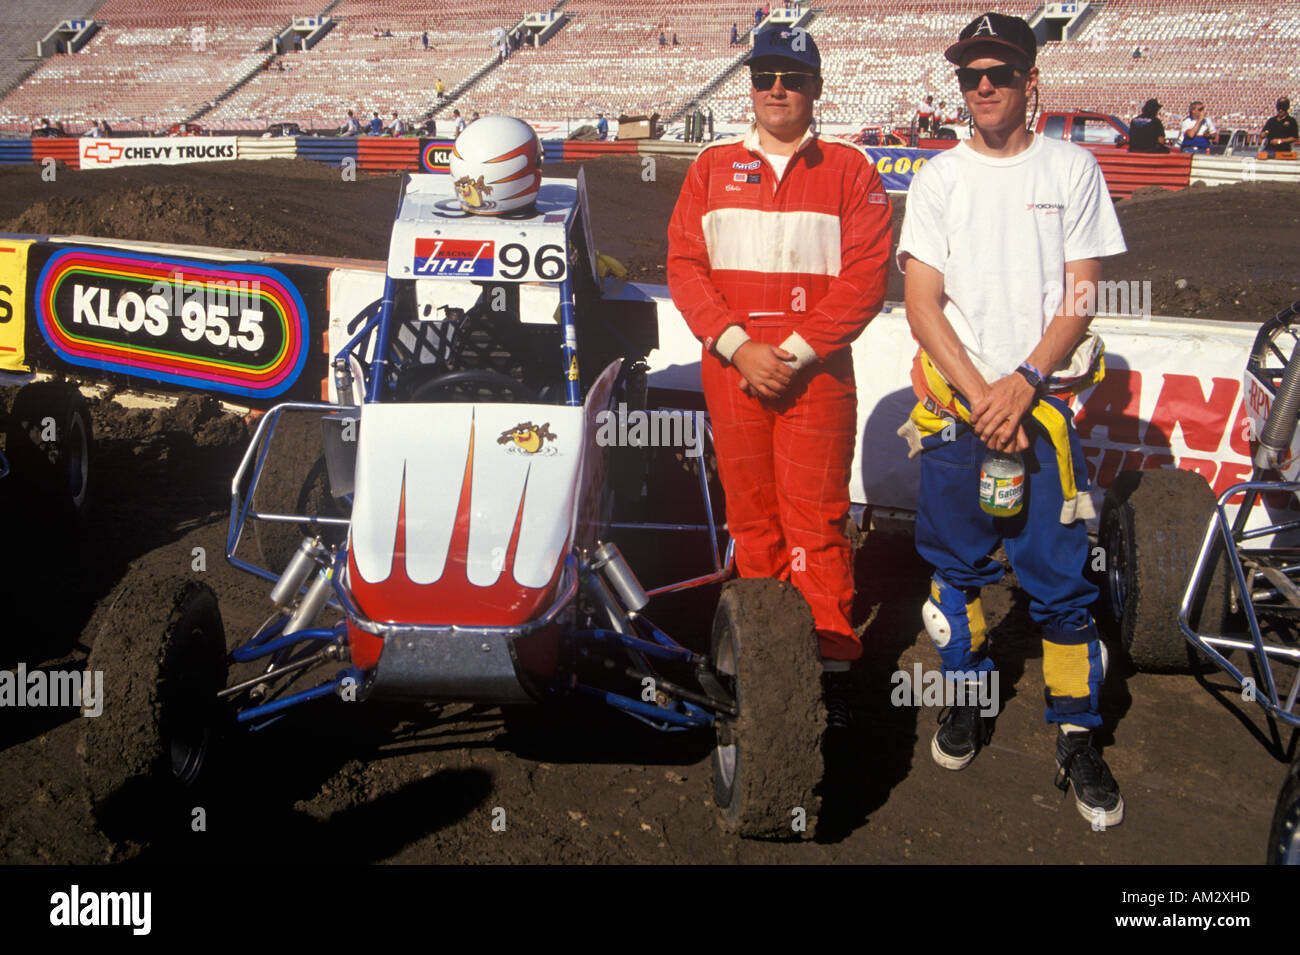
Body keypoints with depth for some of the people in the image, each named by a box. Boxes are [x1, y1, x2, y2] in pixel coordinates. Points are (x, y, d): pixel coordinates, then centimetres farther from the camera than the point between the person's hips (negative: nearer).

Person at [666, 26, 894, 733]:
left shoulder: (849, 168, 3)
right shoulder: (712, 166, 10)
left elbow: (865, 277, -4)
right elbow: (684, 266, 4)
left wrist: (795, 352, -11)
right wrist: (739, 347, -9)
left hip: (817, 370, -2)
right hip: (730, 368, 3)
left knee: (816, 521, -3)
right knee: (751, 518, 8)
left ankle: (831, 664, 5)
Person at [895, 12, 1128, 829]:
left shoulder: (1072, 169, 4)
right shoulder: (938, 178, 6)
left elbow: (1081, 297, -1)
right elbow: (923, 305, 0)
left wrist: (1022, 384, -14)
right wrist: (980, 396, -11)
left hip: (1042, 402, -1)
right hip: (954, 405, 2)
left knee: (1060, 578, -3)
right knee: (956, 567, 8)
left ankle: (1078, 738, 8)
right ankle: (970, 701, 27)